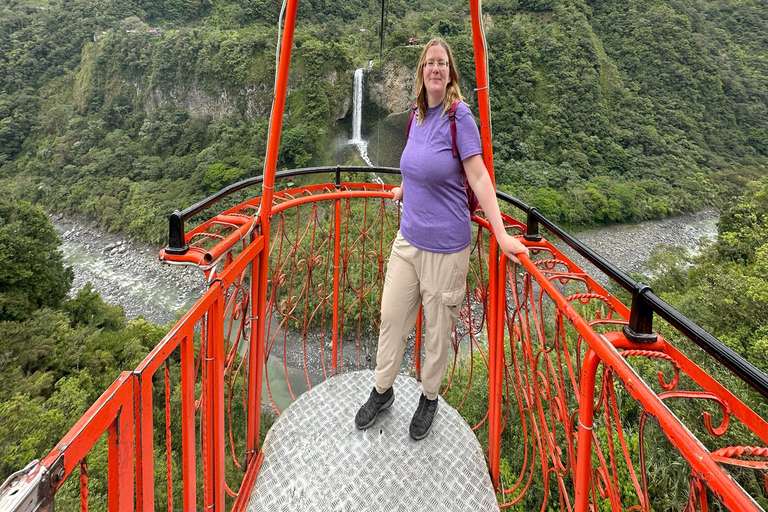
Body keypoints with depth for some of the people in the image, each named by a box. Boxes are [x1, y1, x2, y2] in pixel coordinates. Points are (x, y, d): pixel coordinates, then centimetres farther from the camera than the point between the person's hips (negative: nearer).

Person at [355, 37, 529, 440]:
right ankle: (382, 391, 34)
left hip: (445, 246, -6)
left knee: (438, 328, 9)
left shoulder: (460, 116, -13)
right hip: (408, 240, 6)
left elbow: (478, 176, -17)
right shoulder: (417, 116, 6)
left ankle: (429, 399, 32)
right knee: (391, 317, 13)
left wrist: (501, 235, -21)